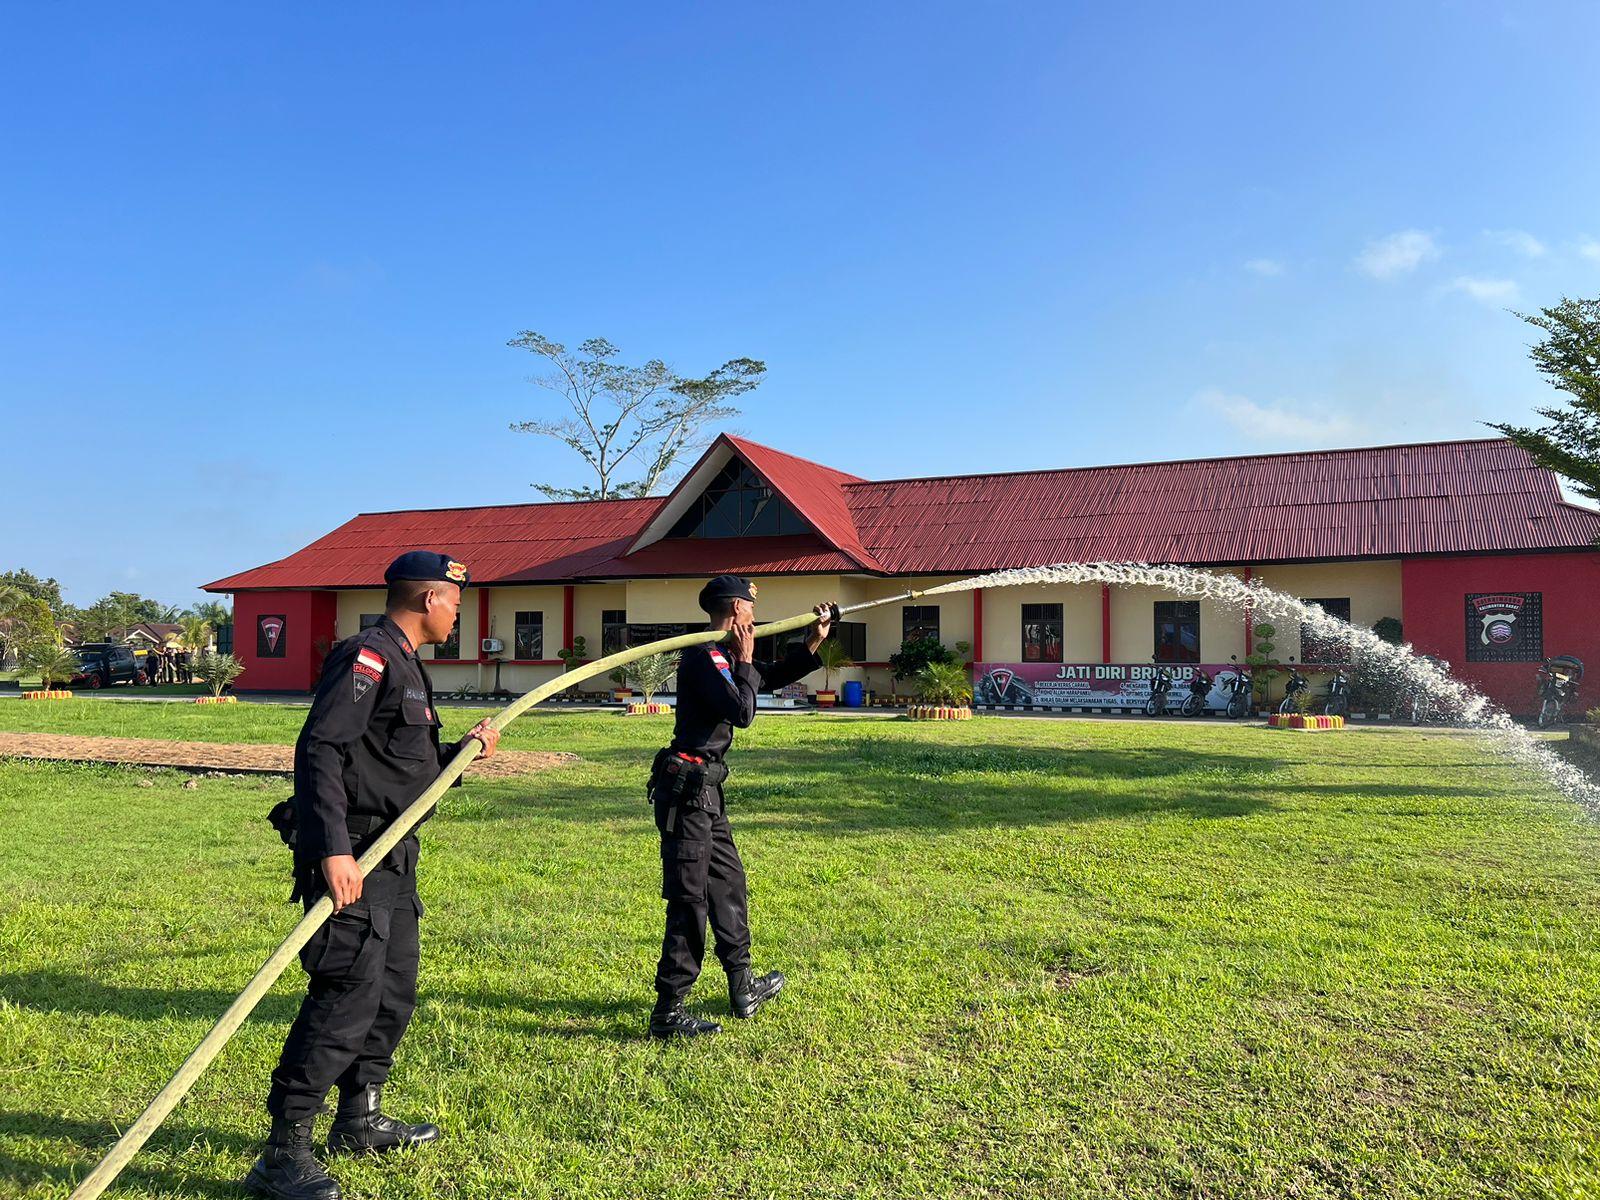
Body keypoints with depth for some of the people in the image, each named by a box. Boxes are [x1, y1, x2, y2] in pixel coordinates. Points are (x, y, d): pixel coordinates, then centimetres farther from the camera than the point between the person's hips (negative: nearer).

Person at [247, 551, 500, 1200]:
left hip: (392, 859, 11)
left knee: (395, 991, 18)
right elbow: (319, 750, -24)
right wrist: (333, 850, -31)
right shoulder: (367, 656, -13)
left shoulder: (405, 666, 19)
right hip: (350, 859, -11)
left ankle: (360, 1121, 34)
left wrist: (466, 749, 18)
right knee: (347, 997, -11)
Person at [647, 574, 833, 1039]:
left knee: (728, 882, 19)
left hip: (704, 790, 11)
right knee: (690, 899, -6)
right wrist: (745, 660, -11)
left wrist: (814, 642, 21)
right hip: (686, 788, -11)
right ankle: (668, 1010, 2)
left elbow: (772, 678, 28)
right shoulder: (704, 657, -16)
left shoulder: (723, 656, 15)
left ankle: (743, 988, 33)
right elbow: (742, 713, -23)